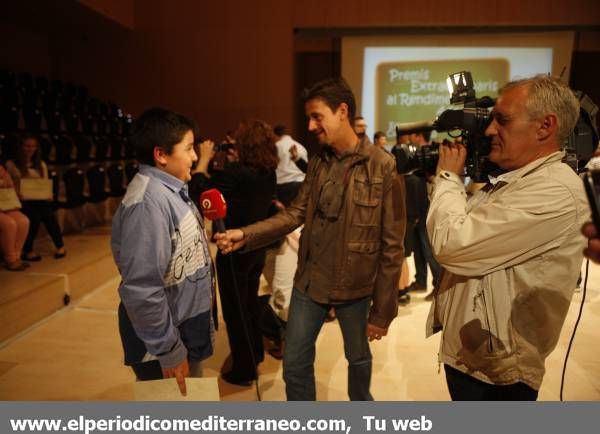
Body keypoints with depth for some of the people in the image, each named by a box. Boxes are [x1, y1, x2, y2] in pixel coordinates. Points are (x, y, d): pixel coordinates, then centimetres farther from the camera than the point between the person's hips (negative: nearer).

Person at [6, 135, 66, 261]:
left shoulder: (41, 165, 18)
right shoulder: (11, 165, 6)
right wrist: (18, 195, -15)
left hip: (39, 199, 3)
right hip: (21, 200, -3)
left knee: (48, 215, -28)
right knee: (34, 216, -31)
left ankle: (60, 246, -11)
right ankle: (27, 250, -15)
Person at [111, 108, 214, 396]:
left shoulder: (170, 189, 4)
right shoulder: (148, 202, -26)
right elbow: (141, 289, -28)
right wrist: (169, 351, -22)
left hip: (186, 328, 9)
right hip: (166, 340, -9)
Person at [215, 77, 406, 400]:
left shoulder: (382, 167, -15)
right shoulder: (317, 163, 4)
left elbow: (391, 246, -13)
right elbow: (295, 213, 0)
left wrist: (383, 310, -11)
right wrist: (245, 235, -15)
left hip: (354, 286, -4)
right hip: (309, 281, 4)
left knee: (358, 357, 22)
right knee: (294, 365, 14)